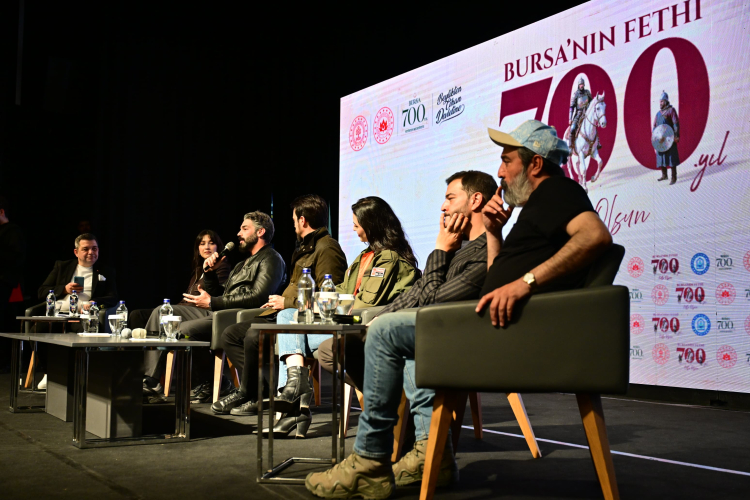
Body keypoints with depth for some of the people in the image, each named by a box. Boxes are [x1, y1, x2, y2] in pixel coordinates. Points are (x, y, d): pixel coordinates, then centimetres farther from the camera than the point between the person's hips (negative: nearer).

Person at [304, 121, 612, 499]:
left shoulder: (556, 190, -4)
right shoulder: (538, 203, 26)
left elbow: (596, 234, -28)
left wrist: (526, 281, -31)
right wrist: (494, 233, 12)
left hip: (515, 327, -12)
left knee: (384, 332, -9)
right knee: (406, 333, 28)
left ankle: (369, 466, -3)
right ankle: (431, 451, 14)